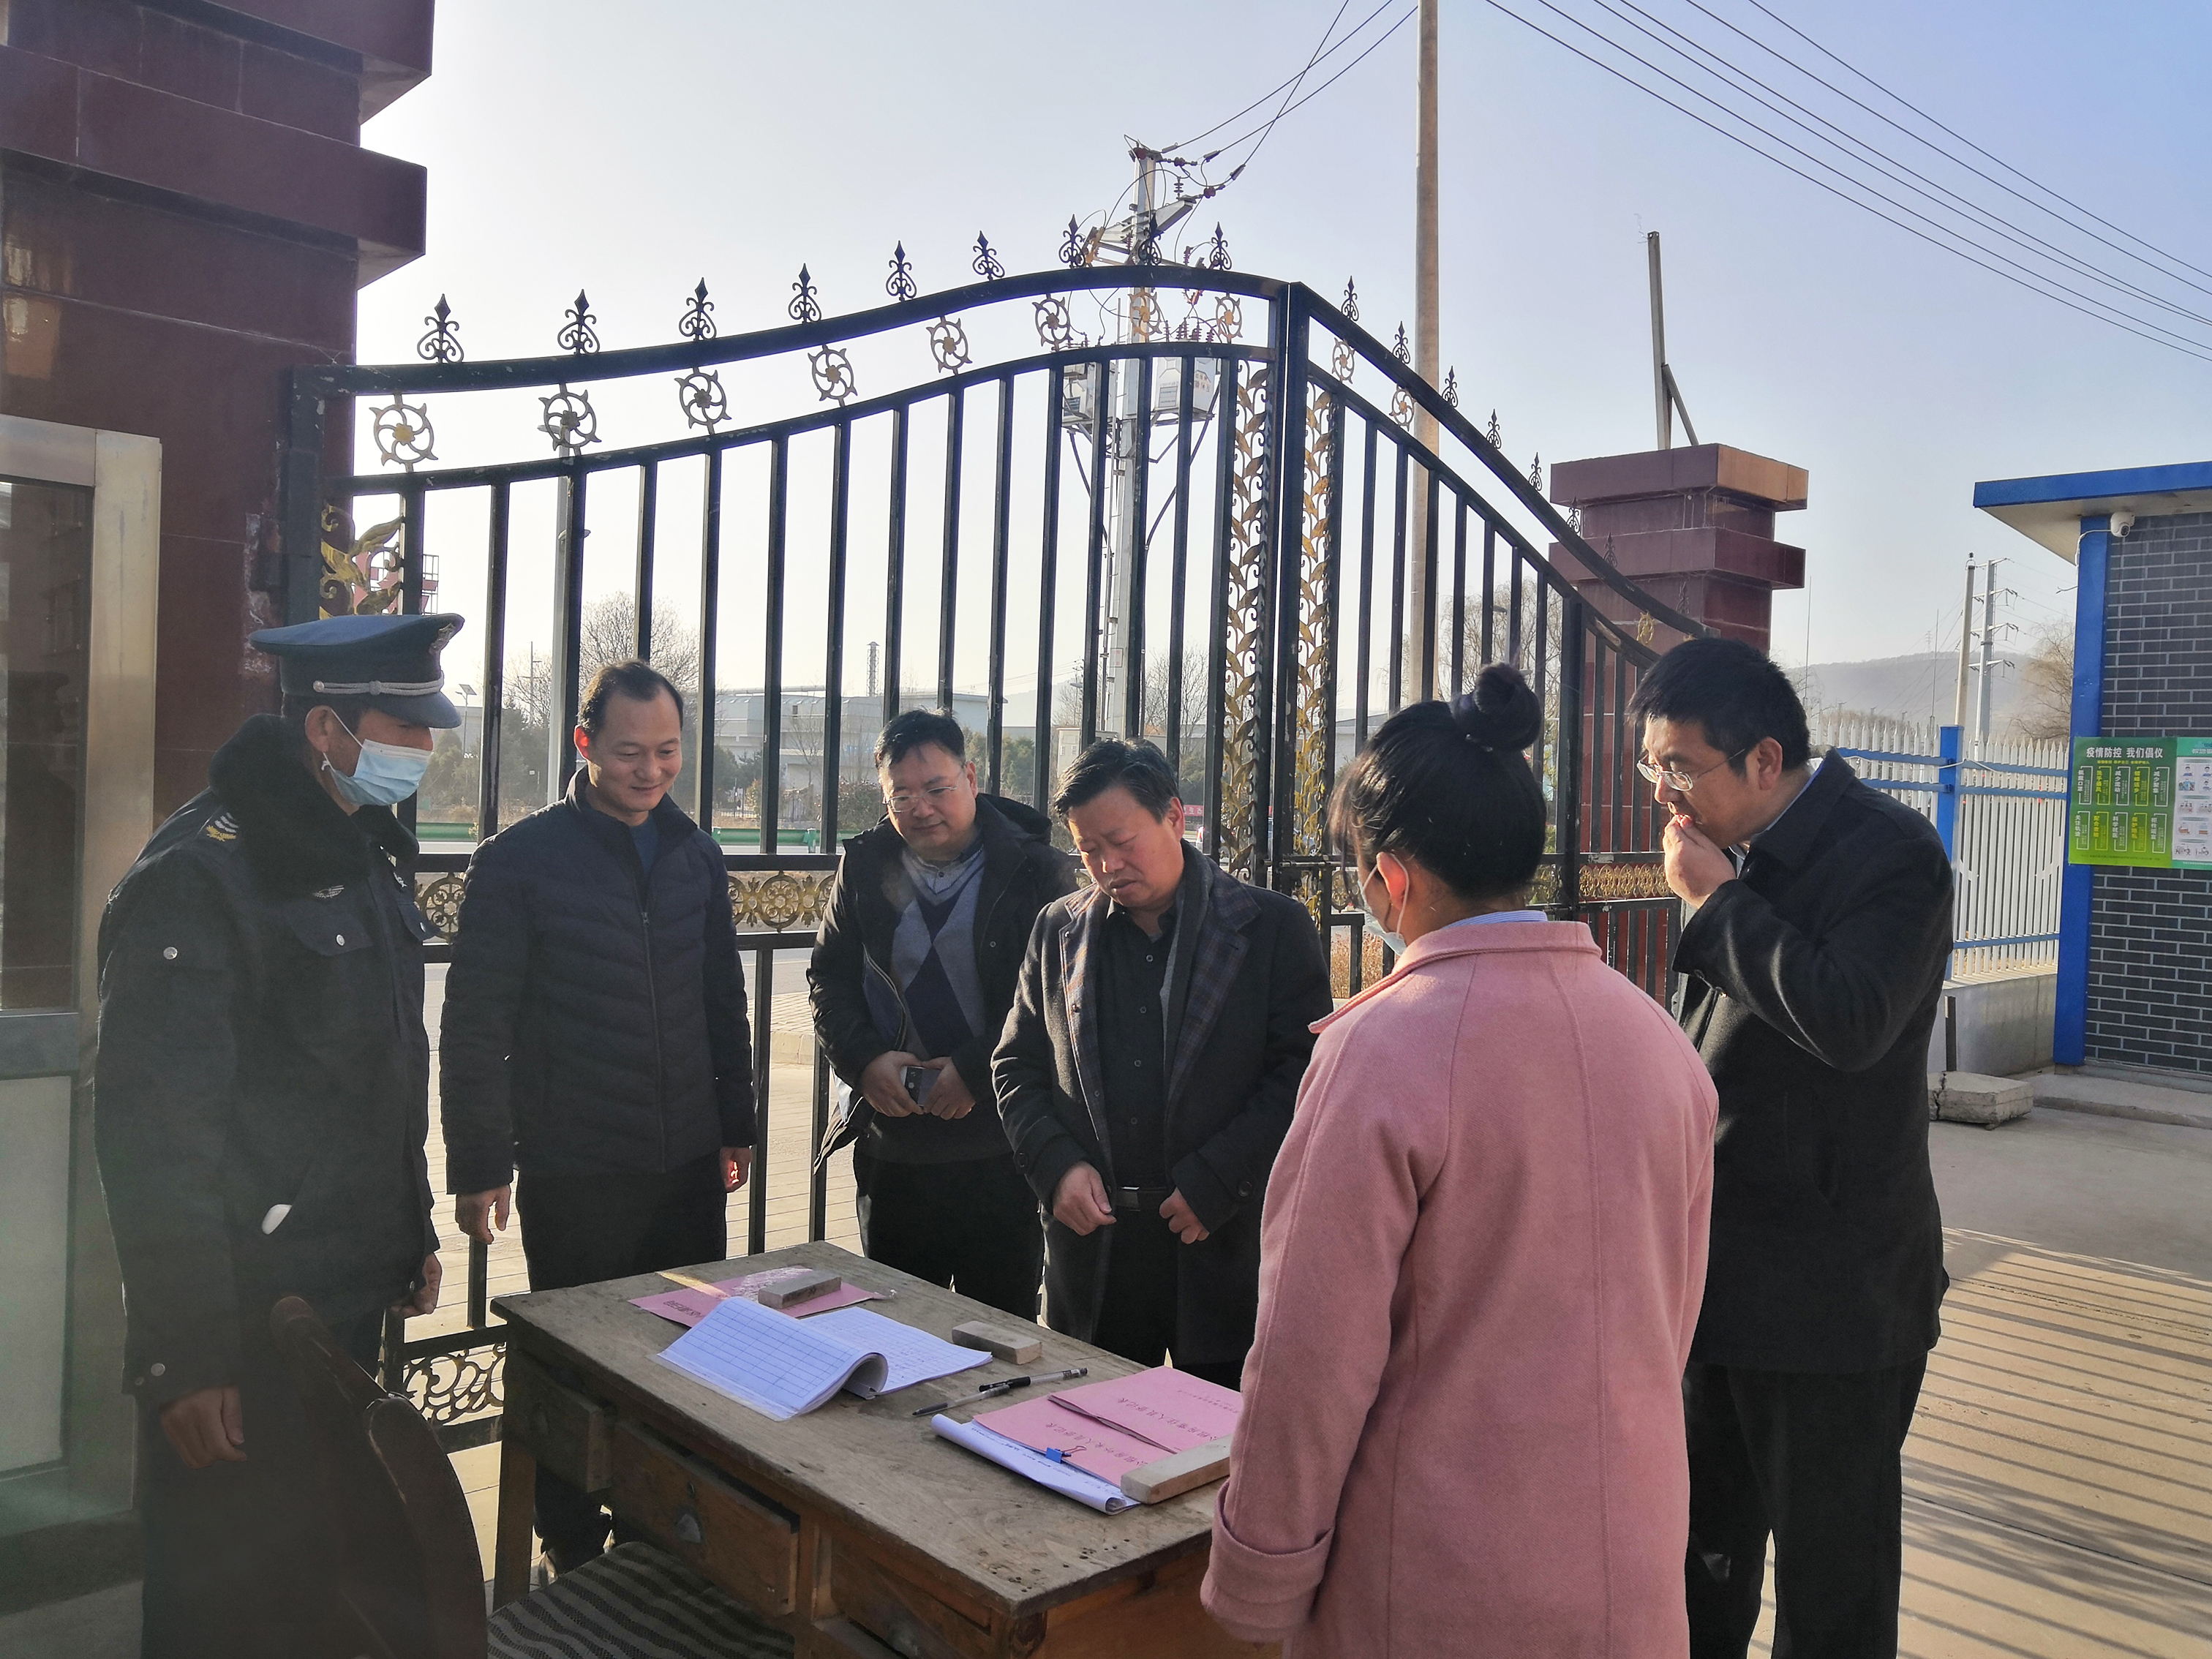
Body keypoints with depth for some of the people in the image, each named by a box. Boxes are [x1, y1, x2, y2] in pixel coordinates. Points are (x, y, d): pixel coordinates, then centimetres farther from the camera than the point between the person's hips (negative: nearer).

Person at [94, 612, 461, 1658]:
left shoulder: (369, 855, 10)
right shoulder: (200, 873, -18)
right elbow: (154, 1130, -20)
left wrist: (413, 1232, 19)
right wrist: (182, 1356, -20)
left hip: (352, 1297, 8)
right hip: (249, 1318, -8)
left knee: (321, 1573, 20)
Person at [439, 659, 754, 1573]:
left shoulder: (696, 854, 7)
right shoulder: (522, 858, -8)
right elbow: (474, 1024, -8)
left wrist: (735, 1123, 14)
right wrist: (480, 1163, -9)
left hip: (688, 1161, 4)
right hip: (573, 1171, -4)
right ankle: (575, 1552, 27)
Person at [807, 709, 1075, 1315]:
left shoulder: (1035, 870, -6)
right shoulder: (864, 867, 7)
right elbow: (829, 976, 10)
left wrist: (977, 1069, -17)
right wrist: (863, 1059, -7)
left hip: (1001, 1149, -3)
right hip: (892, 1147, 4)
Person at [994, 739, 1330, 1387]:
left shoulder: (1274, 926, -2)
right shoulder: (1059, 931, 9)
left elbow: (1302, 1072, -6)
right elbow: (1016, 1066, 11)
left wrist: (1215, 1182, -13)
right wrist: (1058, 1166, -5)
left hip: (1226, 1246, -3)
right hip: (1092, 1243, 3)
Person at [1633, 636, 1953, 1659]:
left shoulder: (1891, 854, -16)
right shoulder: (1745, 856, 8)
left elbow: (1849, 1022, -33)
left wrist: (1718, 901, -21)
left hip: (1829, 1295, -8)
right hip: (1716, 1278, 8)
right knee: (1702, 1555, 21)